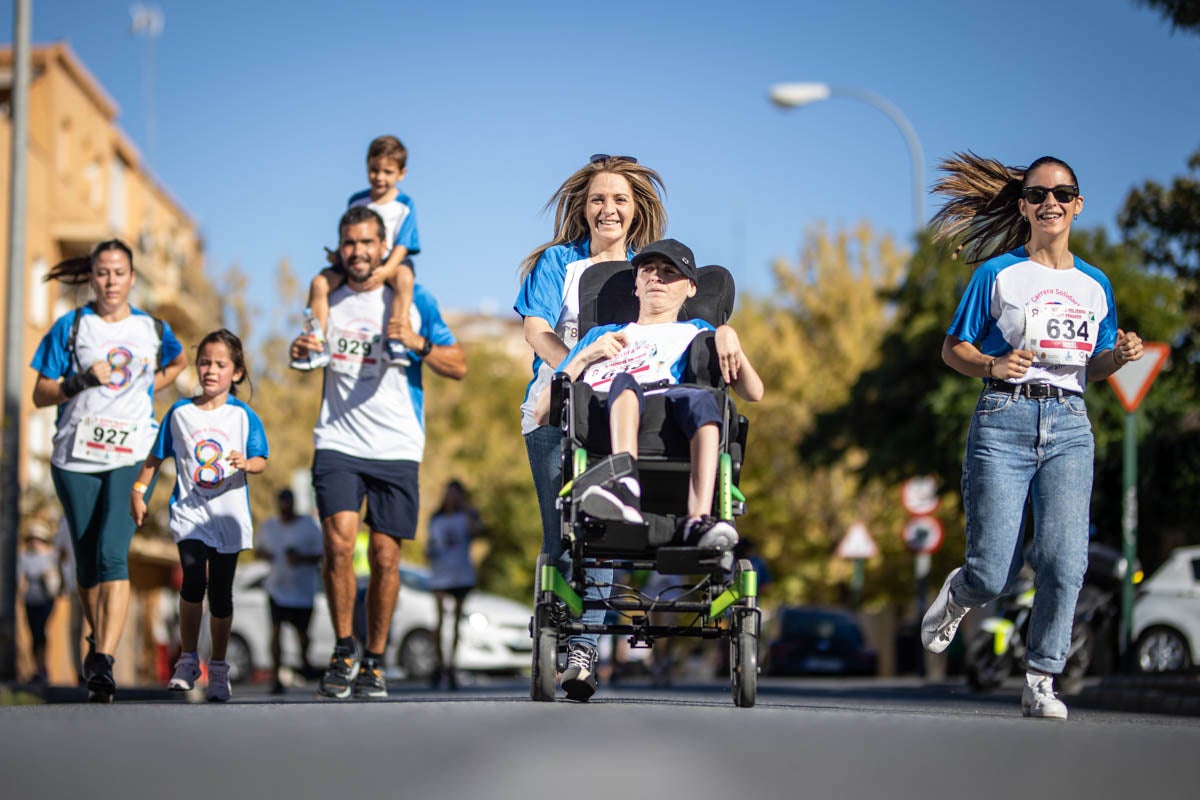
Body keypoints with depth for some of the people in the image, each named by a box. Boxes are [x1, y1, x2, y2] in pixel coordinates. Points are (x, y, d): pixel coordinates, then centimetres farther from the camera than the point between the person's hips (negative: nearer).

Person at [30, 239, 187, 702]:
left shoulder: (153, 330, 9)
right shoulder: (71, 327, 4)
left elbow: (178, 361, 31)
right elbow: (40, 394, 4)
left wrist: (149, 387, 12)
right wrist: (81, 381, -14)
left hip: (131, 457, -1)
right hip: (76, 457, 1)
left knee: (112, 553, -18)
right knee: (87, 560, 9)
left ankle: (103, 663, -26)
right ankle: (99, 641, 33)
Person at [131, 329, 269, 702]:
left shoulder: (243, 415, 0)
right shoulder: (180, 413, 4)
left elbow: (262, 461, -3)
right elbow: (157, 457, 14)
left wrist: (245, 463, -24)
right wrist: (138, 492, 11)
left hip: (228, 514, 0)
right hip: (189, 513, 0)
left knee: (221, 592, 5)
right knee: (193, 582, -19)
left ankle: (218, 670, 18)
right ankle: (188, 660, -3)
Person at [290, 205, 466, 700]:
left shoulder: (413, 298, 2)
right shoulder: (327, 299, 9)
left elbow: (458, 367, 3)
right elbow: (312, 361, 24)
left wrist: (419, 344, -16)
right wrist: (300, 353, 0)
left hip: (397, 449, -1)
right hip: (338, 442, 1)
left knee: (385, 556, 0)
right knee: (339, 541, -16)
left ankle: (374, 662, 13)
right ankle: (343, 651, -2)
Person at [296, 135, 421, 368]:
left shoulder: (404, 205, -2)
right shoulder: (356, 202, 9)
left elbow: (402, 246, -11)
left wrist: (385, 271, -27)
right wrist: (339, 256, -7)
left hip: (391, 262, -4)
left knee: (404, 277, -39)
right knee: (320, 282, -18)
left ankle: (395, 340, -43)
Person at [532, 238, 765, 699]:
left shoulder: (694, 334, 35)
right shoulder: (602, 336, 38)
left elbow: (754, 393, 20)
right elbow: (542, 412, 28)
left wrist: (729, 340, 5)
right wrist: (585, 357, 15)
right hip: (598, 433, 1)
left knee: (700, 399, -36)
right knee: (624, 380, -34)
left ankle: (698, 518, -56)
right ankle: (627, 487, -61)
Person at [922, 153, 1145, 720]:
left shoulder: (1094, 285, 16)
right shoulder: (998, 273, 5)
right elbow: (953, 349, 7)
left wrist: (1120, 355, 1)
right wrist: (992, 366, -13)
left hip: (1069, 425, 2)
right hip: (1003, 422, -2)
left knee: (1064, 562, -16)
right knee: (992, 575, -6)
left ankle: (1041, 681, -3)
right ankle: (958, 595, 32)